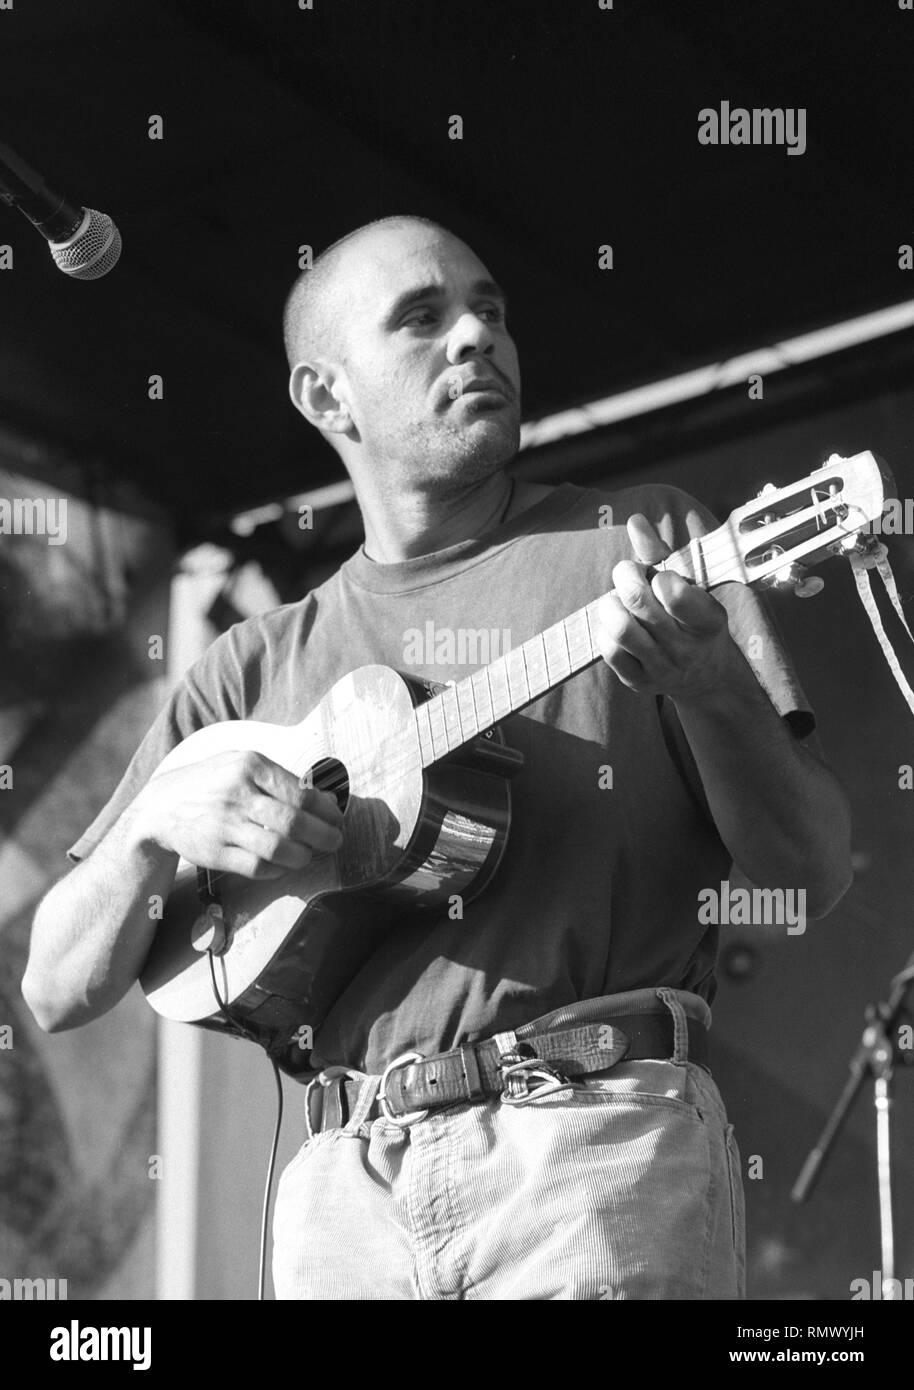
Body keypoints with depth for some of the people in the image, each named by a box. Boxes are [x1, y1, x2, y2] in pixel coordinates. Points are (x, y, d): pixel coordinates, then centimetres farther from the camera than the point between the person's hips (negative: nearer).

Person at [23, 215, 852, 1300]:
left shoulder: (637, 547, 9)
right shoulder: (257, 668, 15)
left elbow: (811, 879, 2)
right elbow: (57, 993, 14)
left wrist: (713, 683, -15)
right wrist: (156, 826, -6)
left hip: (600, 1142, -2)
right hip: (347, 1192, 3)